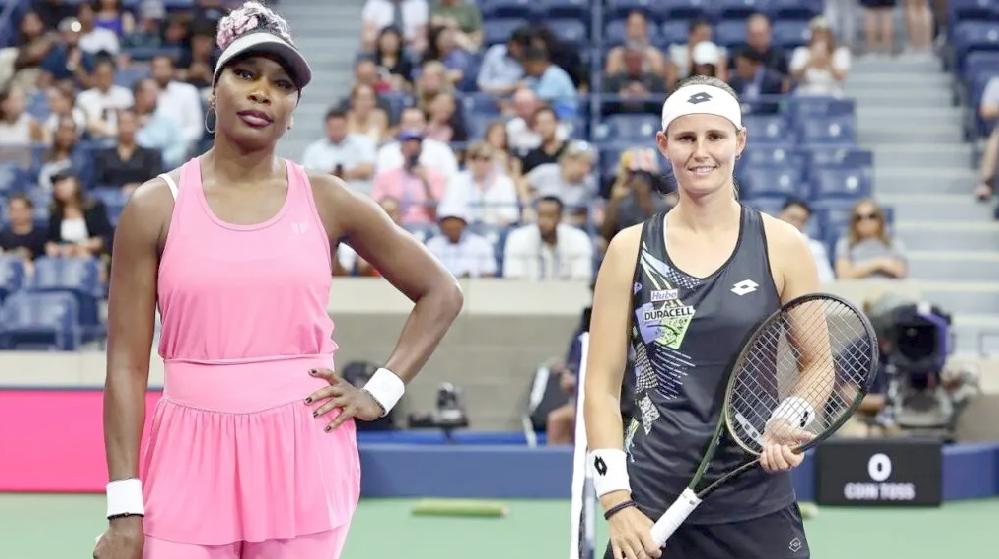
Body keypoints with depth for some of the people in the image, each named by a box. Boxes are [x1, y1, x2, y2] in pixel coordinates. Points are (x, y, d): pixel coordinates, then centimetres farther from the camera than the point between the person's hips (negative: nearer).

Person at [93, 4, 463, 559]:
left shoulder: (327, 202, 3)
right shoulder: (157, 207, 0)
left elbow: (441, 293, 14)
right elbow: (127, 366, -1)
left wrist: (379, 393, 3)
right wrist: (124, 509, -7)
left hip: (305, 458, 1)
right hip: (192, 458, -1)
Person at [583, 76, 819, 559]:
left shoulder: (780, 246, 1)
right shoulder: (630, 250, 3)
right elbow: (602, 385, 3)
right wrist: (616, 501, -6)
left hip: (758, 509, 0)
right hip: (652, 510, 0)